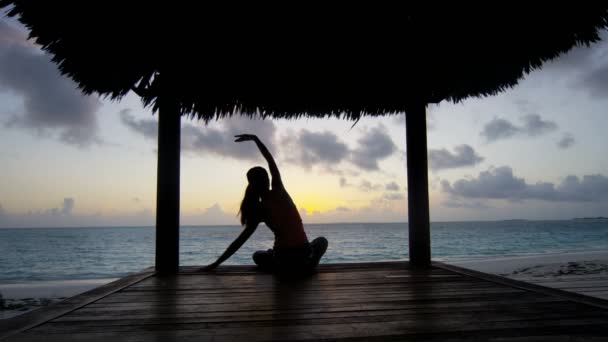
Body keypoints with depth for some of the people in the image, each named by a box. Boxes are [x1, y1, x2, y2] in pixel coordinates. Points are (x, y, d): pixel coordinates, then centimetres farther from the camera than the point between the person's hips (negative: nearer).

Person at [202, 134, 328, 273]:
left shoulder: (259, 210, -3)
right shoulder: (279, 192, -2)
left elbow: (239, 241, -3)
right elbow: (271, 161, 8)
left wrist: (216, 263, 3)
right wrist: (255, 138, 10)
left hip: (282, 260, 1)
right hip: (304, 256, -1)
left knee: (257, 256, 34)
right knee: (322, 241, 33)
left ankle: (282, 270, 13)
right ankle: (308, 266, 11)